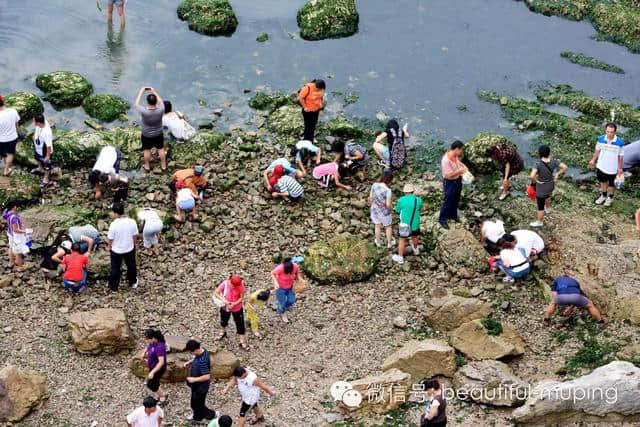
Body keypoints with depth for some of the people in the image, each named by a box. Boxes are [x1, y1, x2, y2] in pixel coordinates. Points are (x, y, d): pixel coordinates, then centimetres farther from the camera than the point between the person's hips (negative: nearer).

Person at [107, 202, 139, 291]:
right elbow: (135, 236, -5)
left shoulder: (114, 224, -28)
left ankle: (114, 287, 33)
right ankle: (133, 282, 47)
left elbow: (110, 239, -16)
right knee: (131, 266, 27)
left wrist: (109, 247, 5)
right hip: (130, 249, 3)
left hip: (116, 251, -3)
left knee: (115, 269, 18)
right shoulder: (132, 222, -18)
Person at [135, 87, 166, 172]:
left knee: (147, 150, 22)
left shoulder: (144, 112, -37)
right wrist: (154, 92, 1)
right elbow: (160, 101, -8)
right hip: (158, 134, 1)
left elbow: (136, 103, -17)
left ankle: (147, 167, 41)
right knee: (161, 149, 23)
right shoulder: (160, 110, -32)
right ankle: (163, 166, 39)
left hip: (146, 135, -1)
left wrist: (141, 91, -8)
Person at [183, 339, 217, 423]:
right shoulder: (202, 350, -9)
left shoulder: (202, 361, -38)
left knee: (196, 404, 9)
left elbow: (207, 376, -37)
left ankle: (212, 415, 27)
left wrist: (194, 379, -29)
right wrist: (189, 362, -1)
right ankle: (197, 417, 48)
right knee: (195, 402, 27)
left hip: (201, 386, -9)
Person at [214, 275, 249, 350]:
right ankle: (223, 332, 59)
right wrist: (224, 300, -34)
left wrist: (234, 303, -32)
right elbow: (216, 293, -21)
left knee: (240, 324, 4)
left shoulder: (241, 286, -26)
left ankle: (242, 342, 20)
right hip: (225, 307, 2)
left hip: (237, 308, -2)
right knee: (223, 321, 27)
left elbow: (241, 297, -18)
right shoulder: (225, 284, -25)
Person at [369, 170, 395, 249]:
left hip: (375, 209, 4)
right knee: (388, 227, 24)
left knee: (377, 226, 27)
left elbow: (370, 197, -5)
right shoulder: (388, 190, -30)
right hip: (384, 211, -4)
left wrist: (371, 204, 14)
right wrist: (390, 209, -3)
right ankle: (389, 243, 42)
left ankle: (378, 242, 47)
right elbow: (388, 204, -26)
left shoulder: (374, 185, -17)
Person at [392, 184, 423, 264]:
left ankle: (400, 257, 20)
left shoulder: (401, 200, -16)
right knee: (415, 237, 28)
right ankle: (415, 249, 54)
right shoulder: (418, 200, -9)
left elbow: (397, 210, -1)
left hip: (405, 224, -3)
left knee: (402, 240, 11)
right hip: (415, 224, 3)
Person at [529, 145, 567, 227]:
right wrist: (557, 174, -4)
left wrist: (536, 181, -24)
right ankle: (548, 208, 68)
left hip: (542, 188, -6)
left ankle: (539, 222, 37)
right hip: (551, 186, 6)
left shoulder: (538, 164, -32)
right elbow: (564, 167, -15)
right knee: (547, 196, 40)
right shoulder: (553, 161, -19)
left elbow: (532, 176, -43)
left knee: (540, 206, 17)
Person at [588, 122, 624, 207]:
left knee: (611, 184, 17)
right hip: (601, 166, 3)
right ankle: (603, 195, 47)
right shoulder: (601, 139, -15)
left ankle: (610, 198, 42)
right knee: (603, 181, 24)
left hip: (613, 168, -3)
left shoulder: (620, 143, -23)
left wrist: (620, 168, -7)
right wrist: (593, 160, 7)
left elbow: (621, 156, -12)